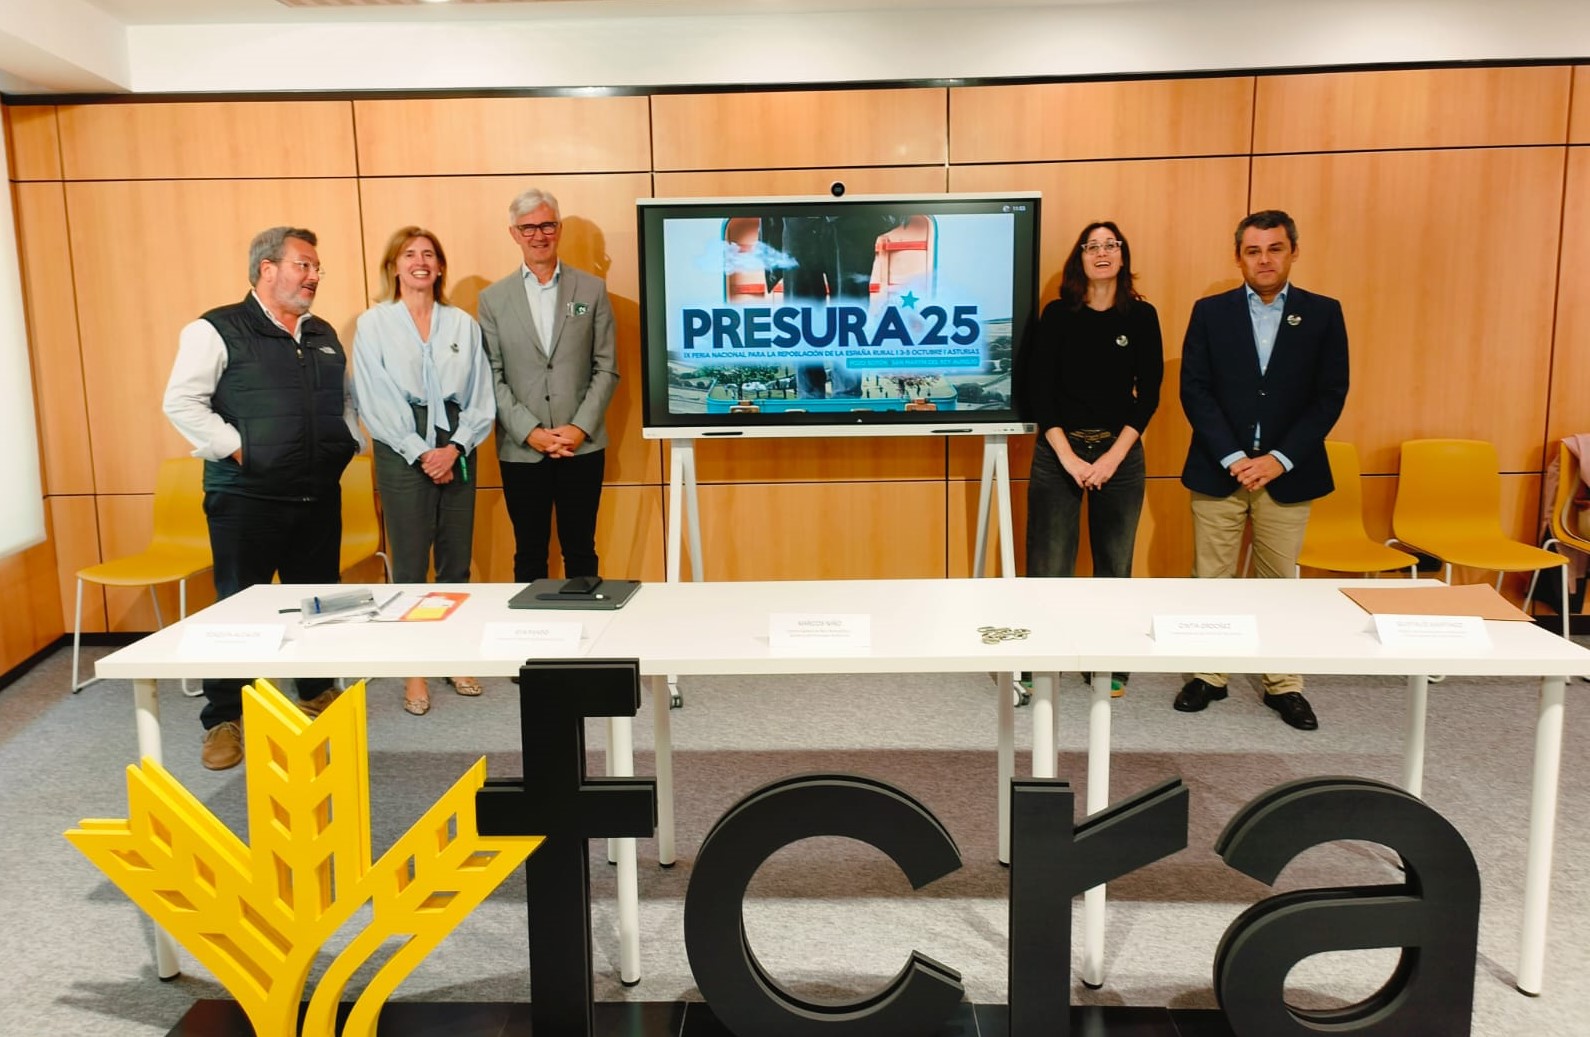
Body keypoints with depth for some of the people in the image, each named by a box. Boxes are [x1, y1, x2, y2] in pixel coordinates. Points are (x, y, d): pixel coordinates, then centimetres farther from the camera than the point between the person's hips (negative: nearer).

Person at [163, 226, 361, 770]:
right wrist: (235, 449, -15)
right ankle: (224, 719, 11)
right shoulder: (218, 331, -5)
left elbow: (346, 399, 23)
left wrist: (353, 442, 7)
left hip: (320, 496, 6)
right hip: (246, 498, -6)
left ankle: (317, 693, 31)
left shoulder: (324, 335, 15)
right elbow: (182, 402, -11)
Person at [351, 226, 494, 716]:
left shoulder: (463, 324, 9)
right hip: (402, 452, -2)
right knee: (410, 565, -1)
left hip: (457, 452, 3)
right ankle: (414, 671, 7)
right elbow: (374, 401, -4)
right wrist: (422, 453, -10)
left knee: (456, 561, 7)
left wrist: (455, 448, -8)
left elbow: (482, 397, 6)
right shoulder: (373, 323, 2)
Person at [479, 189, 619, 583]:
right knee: (529, 554, 9)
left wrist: (580, 428, -9)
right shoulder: (493, 298, 5)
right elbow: (492, 378, 1)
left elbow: (606, 369, 2)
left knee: (580, 551, 8)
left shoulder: (592, 290, 5)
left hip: (582, 446, 0)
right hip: (521, 450, 0)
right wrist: (530, 432, -10)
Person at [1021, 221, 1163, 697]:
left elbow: (1149, 392, 0)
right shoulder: (1057, 315, 0)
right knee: (1048, 564, -2)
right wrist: (1068, 456, -11)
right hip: (1059, 451, -1)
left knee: (1114, 563, 8)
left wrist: (1113, 456, -9)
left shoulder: (1142, 316, 3)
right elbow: (1038, 389, -4)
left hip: (1120, 452, 1)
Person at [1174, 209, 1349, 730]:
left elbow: (1330, 395, -1)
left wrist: (1279, 459, -11)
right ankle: (1209, 675, 19)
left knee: (1281, 581, 8)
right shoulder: (1210, 312, 2)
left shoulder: (1323, 314, 2)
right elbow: (1194, 390, -3)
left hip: (1287, 472, 0)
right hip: (1219, 469, 0)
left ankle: (1284, 684, 19)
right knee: (1211, 579, 6)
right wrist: (1233, 458, -12)